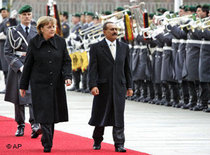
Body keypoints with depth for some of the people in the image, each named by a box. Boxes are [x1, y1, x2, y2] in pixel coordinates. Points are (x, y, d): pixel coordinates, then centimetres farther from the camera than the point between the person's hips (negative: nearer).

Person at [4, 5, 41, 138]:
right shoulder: (13, 32, 4)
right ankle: (20, 126, 15)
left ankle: (35, 125, -25)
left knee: (33, 96, -15)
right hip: (18, 68, 0)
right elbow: (8, 52, -1)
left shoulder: (37, 32, 10)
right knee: (19, 98, 3)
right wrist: (19, 66, -11)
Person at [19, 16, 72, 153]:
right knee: (44, 114, -10)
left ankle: (47, 140, 24)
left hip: (57, 85, 3)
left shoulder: (60, 42, 4)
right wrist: (23, 85, 6)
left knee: (53, 114, 7)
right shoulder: (34, 43, -1)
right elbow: (28, 65, 4)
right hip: (40, 84, -3)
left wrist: (67, 76, -12)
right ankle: (48, 144, -10)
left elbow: (67, 61, 6)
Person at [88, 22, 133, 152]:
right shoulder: (96, 48, 0)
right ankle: (97, 141, 26)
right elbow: (93, 68, -4)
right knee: (100, 116, 7)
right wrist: (93, 85, -14)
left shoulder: (124, 47, 11)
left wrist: (129, 86, 9)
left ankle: (119, 144, -1)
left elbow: (127, 68, 13)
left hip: (119, 87, 2)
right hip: (103, 87, -2)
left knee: (118, 117, -3)